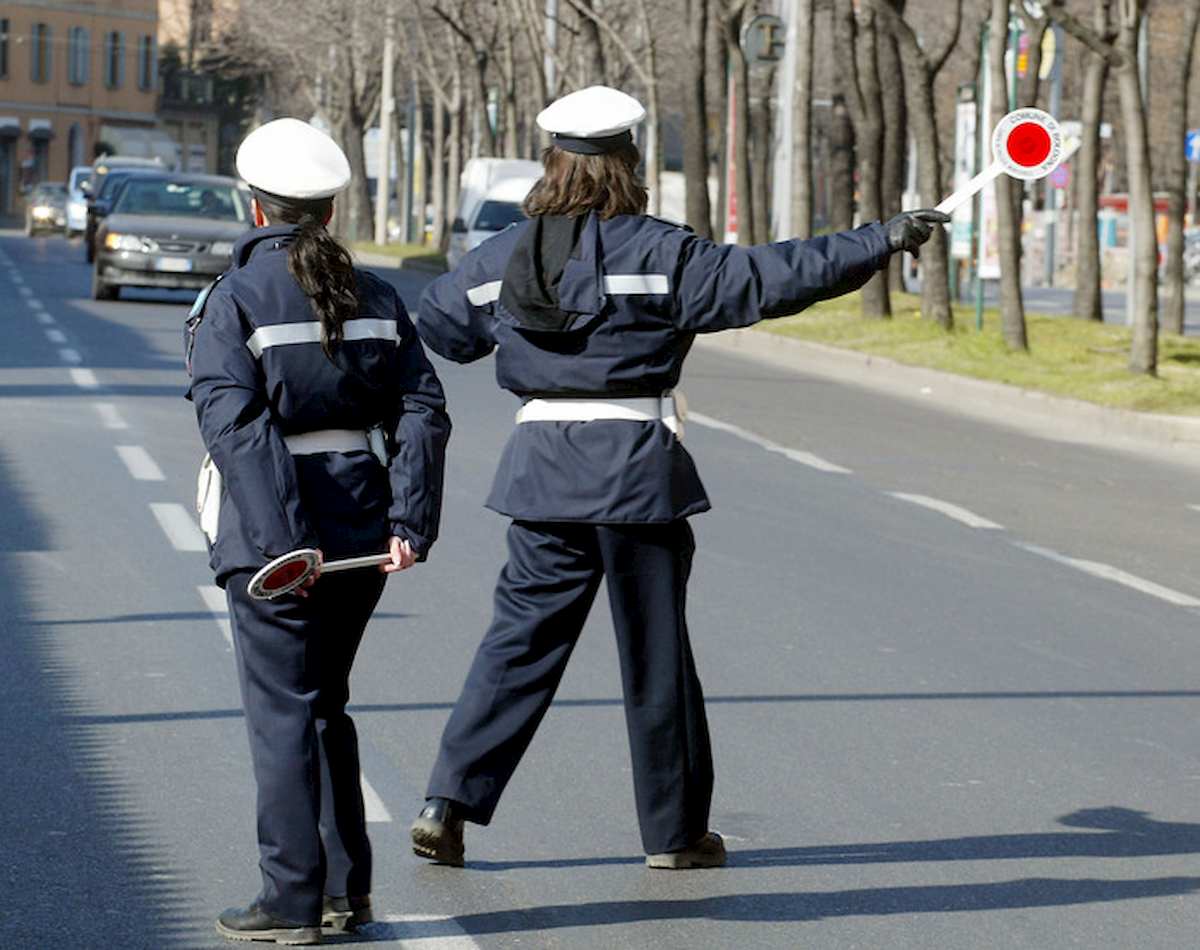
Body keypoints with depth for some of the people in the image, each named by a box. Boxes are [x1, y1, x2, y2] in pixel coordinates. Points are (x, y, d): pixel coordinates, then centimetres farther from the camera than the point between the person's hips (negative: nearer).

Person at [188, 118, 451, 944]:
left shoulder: (235, 300, -8)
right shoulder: (375, 297, 7)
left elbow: (234, 423, -19)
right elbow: (422, 411, -1)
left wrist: (276, 537, -22)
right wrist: (410, 521, -5)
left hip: (274, 537, -5)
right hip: (360, 527, 5)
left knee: (283, 714, 2)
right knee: (326, 704, 19)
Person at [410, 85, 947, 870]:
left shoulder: (501, 257, 5)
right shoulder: (657, 252, -11)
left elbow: (435, 327, 19)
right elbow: (766, 278, -15)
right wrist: (881, 242, -10)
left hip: (542, 466, 4)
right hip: (634, 465, -4)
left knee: (521, 635, 11)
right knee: (654, 650, 6)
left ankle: (450, 800, 2)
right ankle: (674, 829, 16)